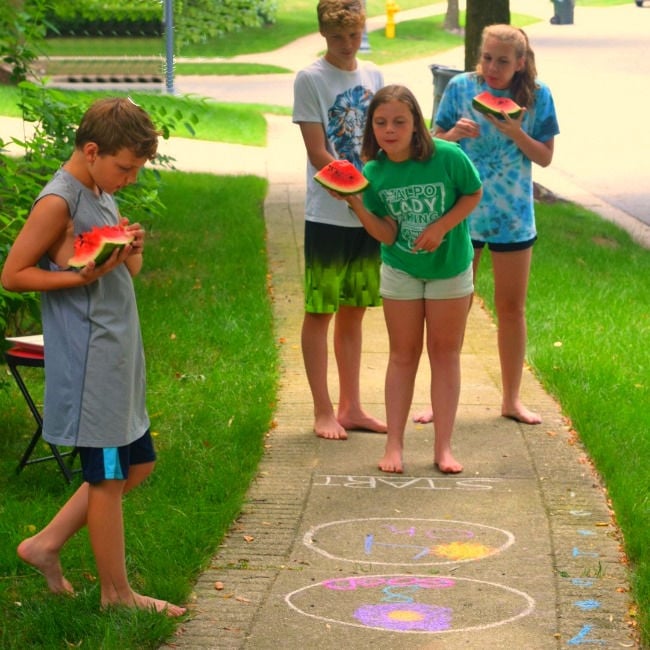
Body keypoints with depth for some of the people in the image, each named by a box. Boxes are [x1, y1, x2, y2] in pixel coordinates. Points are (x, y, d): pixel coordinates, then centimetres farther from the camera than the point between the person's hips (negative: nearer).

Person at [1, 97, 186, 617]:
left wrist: (132, 251, -4)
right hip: (87, 363, -9)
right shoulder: (58, 203, -15)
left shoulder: (102, 195, 11)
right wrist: (81, 277, -24)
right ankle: (117, 592, 14)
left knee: (137, 463, 15)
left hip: (120, 356, 9)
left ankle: (47, 545, 23)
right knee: (108, 475, 1)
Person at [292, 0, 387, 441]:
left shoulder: (373, 76, 10)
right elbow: (319, 156, -12)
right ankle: (323, 412, 9)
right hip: (328, 217, -5)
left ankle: (351, 407, 20)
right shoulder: (310, 80, -8)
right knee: (320, 312, 2)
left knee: (354, 312, 12)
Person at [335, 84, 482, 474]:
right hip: (401, 270, 2)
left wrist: (440, 226, -21)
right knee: (403, 354, 8)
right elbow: (387, 234, -14)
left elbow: (473, 194, -7)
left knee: (445, 353, 6)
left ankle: (444, 447, 12)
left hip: (450, 267, -2)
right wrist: (357, 205, -28)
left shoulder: (447, 157, -24)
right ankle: (395, 446, 12)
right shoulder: (374, 173, -15)